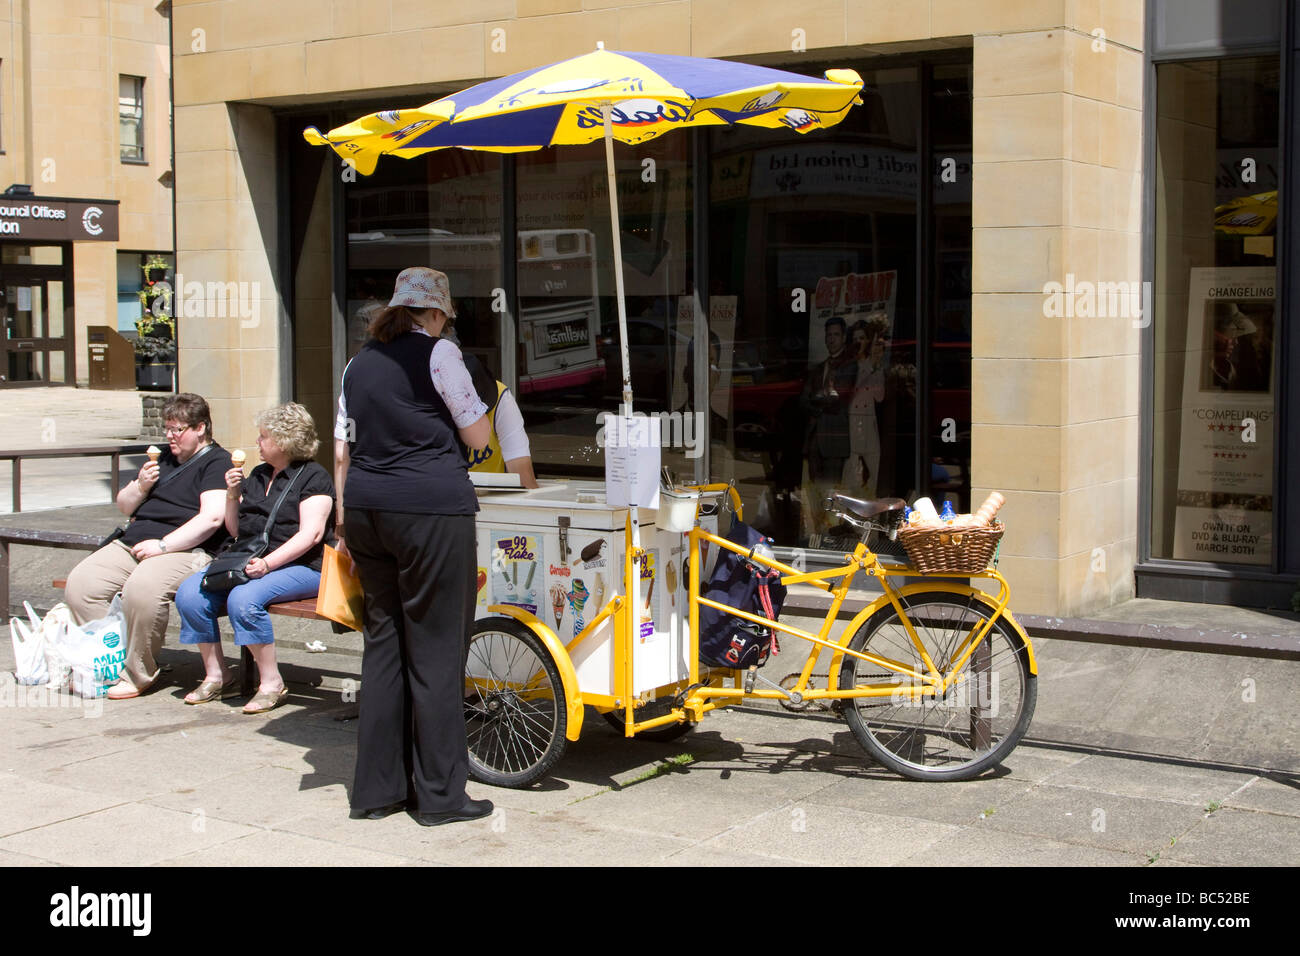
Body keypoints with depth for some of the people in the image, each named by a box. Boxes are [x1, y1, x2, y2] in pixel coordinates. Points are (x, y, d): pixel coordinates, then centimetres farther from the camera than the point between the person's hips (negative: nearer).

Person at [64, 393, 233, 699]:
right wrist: (140, 486, 6)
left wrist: (163, 545, -19)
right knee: (80, 583, -15)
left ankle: (137, 674, -19)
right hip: (133, 543, 8)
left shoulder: (217, 462, 0)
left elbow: (211, 518, -15)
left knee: (142, 587, -36)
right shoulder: (164, 459, 25)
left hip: (185, 549, -8)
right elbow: (124, 506, 29)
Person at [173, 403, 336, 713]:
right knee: (189, 592, -16)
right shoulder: (258, 476, 24)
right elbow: (236, 530, 26)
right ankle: (216, 676, -6)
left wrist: (268, 563, -24)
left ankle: (271, 683, -20)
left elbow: (311, 533, -13)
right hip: (245, 561, 7)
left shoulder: (314, 478, 0)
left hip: (297, 566, -7)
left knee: (244, 599, -34)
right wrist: (233, 495, 9)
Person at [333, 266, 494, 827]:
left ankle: (376, 789, 16)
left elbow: (341, 453, 15)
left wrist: (345, 522, 20)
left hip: (368, 507, 7)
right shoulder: (437, 353, -4)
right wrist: (475, 403, 18)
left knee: (383, 643, 12)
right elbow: (478, 437, -2)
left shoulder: (360, 362, 16)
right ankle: (439, 795, 5)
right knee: (435, 648, -1)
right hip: (431, 506, -7)